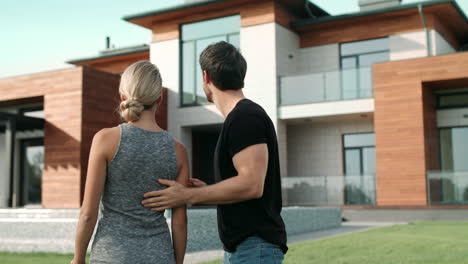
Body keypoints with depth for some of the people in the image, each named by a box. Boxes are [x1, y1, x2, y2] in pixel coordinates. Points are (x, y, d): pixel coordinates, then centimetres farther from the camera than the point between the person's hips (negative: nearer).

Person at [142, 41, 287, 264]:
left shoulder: (246, 117, -14)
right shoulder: (241, 117, 16)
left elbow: (251, 185, -23)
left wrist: (188, 196, -17)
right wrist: (206, 190, 13)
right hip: (240, 246, 10)